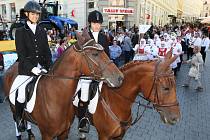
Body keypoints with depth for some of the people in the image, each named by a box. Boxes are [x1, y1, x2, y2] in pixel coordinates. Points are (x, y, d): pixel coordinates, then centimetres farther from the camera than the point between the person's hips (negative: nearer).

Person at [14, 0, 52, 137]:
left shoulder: (42, 31, 12)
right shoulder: (20, 31, 1)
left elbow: (47, 51, 10)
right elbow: (21, 54, -7)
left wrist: (50, 67, -2)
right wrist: (32, 68, -19)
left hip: (42, 66, 3)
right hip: (26, 68, -3)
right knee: (22, 96, -3)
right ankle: (18, 118, 27)